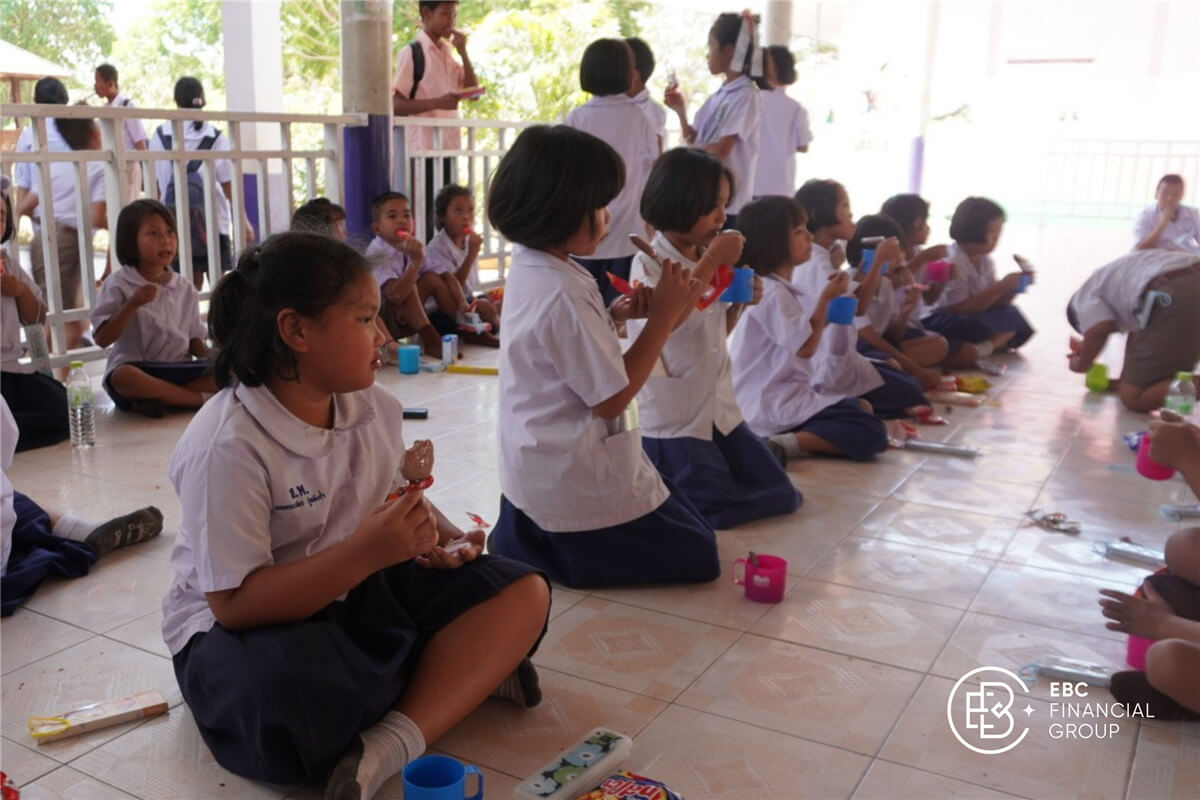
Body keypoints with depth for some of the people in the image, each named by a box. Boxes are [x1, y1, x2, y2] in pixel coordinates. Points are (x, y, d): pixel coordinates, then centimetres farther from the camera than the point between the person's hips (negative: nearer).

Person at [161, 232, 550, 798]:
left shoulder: (375, 409, -2)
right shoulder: (226, 445, -24)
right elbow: (234, 603, -26)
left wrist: (427, 533, -10)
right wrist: (365, 553, -36)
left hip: (357, 592, 7)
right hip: (247, 626, -6)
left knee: (523, 592, -9)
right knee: (289, 693, -42)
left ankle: (391, 746, -25)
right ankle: (469, 670, -14)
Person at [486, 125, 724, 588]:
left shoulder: (528, 268, 2)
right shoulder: (563, 295, -26)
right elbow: (611, 398, -21)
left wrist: (616, 315, 0)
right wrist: (665, 316, -17)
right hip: (575, 481, -9)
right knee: (696, 554, 7)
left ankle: (530, 543, 15)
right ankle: (559, 553, 0)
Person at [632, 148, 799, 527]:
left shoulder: (706, 260, 6)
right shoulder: (649, 264, -14)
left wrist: (741, 303, -2)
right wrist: (709, 264, -29)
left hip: (719, 407, 7)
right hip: (671, 417, -7)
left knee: (781, 495, 9)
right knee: (723, 507, -9)